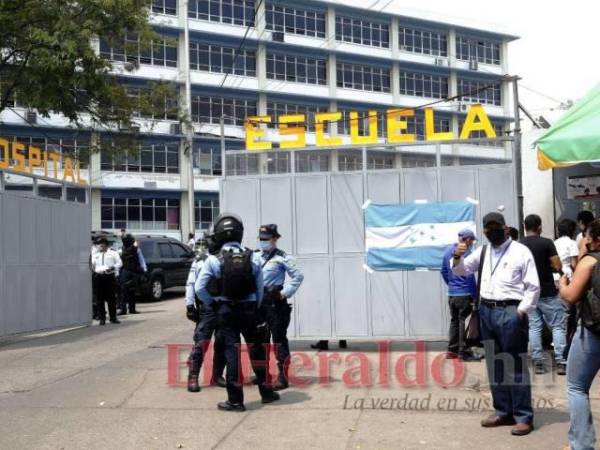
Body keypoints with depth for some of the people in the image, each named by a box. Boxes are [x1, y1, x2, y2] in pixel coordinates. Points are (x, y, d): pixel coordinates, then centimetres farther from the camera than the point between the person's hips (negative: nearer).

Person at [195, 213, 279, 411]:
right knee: (257, 351, 15)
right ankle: (266, 392, 27)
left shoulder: (214, 260, -9)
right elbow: (260, 288, 1)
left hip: (226, 312, -2)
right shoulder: (253, 257, -2)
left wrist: (212, 304, 5)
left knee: (232, 354, 2)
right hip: (249, 310, 2)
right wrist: (255, 308, 13)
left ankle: (235, 400, 5)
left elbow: (199, 288, -9)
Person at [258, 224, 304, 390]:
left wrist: (284, 293, -13)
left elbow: (298, 276, -11)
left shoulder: (282, 257, -7)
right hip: (258, 301, 7)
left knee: (279, 339, -6)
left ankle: (282, 376, -4)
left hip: (275, 302, -7)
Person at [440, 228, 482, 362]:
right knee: (463, 322, -2)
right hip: (464, 294, -7)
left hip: (451, 294, 8)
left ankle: (452, 349, 20)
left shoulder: (448, 251, 10)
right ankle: (464, 352, 2)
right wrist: (474, 295, -12)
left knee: (454, 321, 16)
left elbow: (444, 272, 18)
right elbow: (469, 275, -17)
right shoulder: (466, 253, -15)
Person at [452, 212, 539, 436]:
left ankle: (523, 417, 5)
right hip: (487, 311, 6)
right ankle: (503, 412, 23)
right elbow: (461, 271, 17)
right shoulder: (482, 251, 14)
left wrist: (521, 311, -11)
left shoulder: (520, 251, -4)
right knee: (495, 365, 12)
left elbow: (533, 286, -5)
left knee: (515, 365, -3)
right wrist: (457, 258, -5)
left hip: (510, 312, -6)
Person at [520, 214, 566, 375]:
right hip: (548, 293, -4)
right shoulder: (546, 243, -10)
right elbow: (558, 266, -11)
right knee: (558, 326, 4)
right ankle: (561, 362, 0)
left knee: (534, 327, 8)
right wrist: (547, 265, 8)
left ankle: (537, 363, 8)